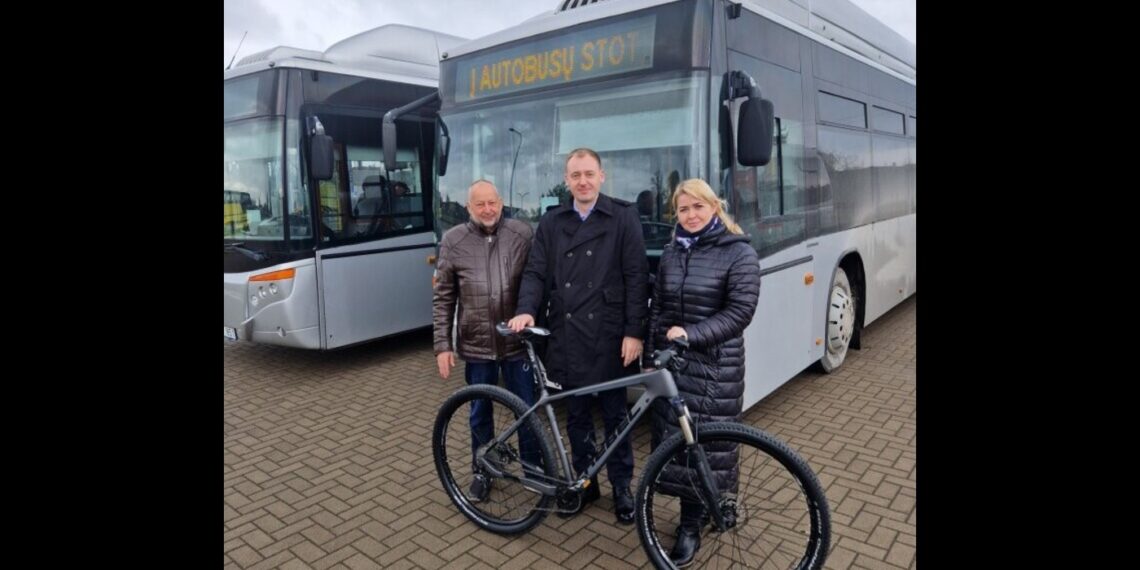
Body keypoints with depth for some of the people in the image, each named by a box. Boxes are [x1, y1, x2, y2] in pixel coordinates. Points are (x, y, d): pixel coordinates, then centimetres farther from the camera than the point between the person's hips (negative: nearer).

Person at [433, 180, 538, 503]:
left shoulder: (523, 234, -3)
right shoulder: (453, 241, -2)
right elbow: (443, 298, 1)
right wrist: (442, 345, -3)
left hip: (517, 342, 0)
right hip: (476, 345, 1)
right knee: (480, 413, 14)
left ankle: (534, 468, 31)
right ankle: (482, 471, 34)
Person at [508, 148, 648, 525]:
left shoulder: (623, 218, -1)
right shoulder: (552, 223, 9)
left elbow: (636, 277, -5)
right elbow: (536, 272, 5)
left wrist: (634, 331, -11)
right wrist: (527, 310, -14)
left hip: (609, 336, -3)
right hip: (566, 336, 3)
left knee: (615, 415, 9)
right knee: (576, 416, 14)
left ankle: (622, 488, 27)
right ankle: (585, 483, 32)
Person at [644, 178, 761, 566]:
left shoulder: (740, 254, -6)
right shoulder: (671, 253, 11)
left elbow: (740, 312, -12)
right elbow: (657, 308, 13)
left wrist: (691, 334, -19)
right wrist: (651, 354, 8)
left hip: (715, 365, -5)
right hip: (671, 360, 5)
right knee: (676, 439, 7)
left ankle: (691, 524, 14)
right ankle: (696, 512, 25)